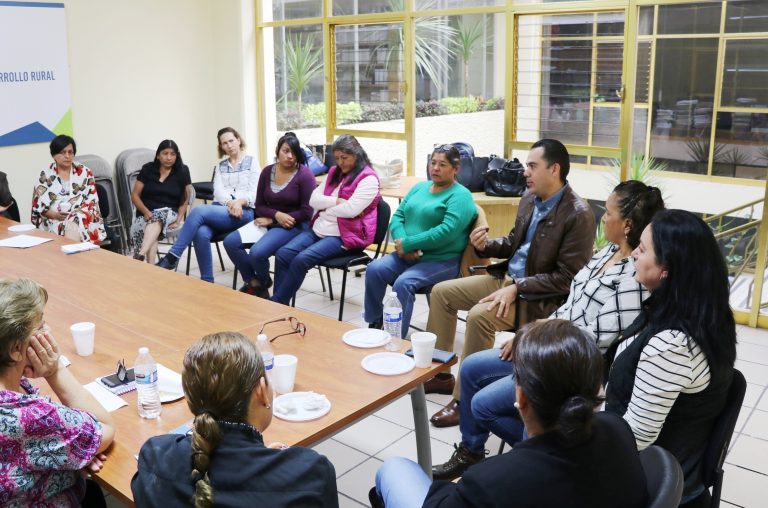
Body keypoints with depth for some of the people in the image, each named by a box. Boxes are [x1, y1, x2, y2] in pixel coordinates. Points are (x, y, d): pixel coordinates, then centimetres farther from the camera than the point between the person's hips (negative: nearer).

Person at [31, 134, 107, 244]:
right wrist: (55, 214, -12)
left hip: (83, 219, -1)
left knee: (74, 225, -35)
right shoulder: (45, 176, 10)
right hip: (54, 221, 1)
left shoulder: (85, 173, 10)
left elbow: (92, 202, 6)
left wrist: (79, 212, -13)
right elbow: (38, 206, 6)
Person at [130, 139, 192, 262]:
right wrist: (146, 212, -11)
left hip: (169, 213, -1)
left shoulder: (182, 171, 6)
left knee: (158, 217, -38)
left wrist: (178, 220, -9)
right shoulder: (147, 169, 7)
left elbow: (185, 200, 5)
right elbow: (135, 195, 7)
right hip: (146, 214, 1)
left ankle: (140, 255, -55)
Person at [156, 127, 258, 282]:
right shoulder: (220, 166, 22)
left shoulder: (251, 162, 11)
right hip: (220, 210, 4)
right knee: (201, 233, -32)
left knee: (199, 210, -31)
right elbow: (218, 191, 5)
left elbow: (255, 193, 0)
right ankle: (207, 282, -23)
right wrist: (230, 203, -17)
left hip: (243, 212, -4)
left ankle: (172, 257, -25)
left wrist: (240, 202, -20)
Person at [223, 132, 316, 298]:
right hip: (269, 221, 6)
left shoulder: (304, 174, -10)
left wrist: (272, 220, -12)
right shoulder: (267, 172, 6)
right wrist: (276, 214, -16)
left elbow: (306, 212, -14)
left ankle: (263, 282, 9)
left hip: (294, 225, -6)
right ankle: (254, 282, 6)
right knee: (230, 242, -13)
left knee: (257, 252, -27)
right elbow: (259, 206, 8)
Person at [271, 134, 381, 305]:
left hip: (343, 236, -8)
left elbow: (351, 210, -20)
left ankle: (276, 304, -13)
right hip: (318, 229, 8)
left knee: (301, 260, -26)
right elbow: (313, 199, 7)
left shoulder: (368, 179, -8)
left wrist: (326, 207, -4)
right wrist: (337, 201, -9)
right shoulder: (334, 172, 16)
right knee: (282, 254, -13)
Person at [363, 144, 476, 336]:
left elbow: (446, 231, -20)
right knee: (374, 269, -17)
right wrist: (402, 243, -12)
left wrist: (408, 244, -18)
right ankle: (374, 324, -3)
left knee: (403, 283, -29)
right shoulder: (419, 187, 16)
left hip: (442, 261, -6)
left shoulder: (460, 196, -7)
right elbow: (397, 216, 10)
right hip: (408, 255, 6)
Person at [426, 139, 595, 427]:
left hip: (539, 296, -9)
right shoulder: (529, 198, 5)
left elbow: (567, 278, -21)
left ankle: (464, 399, -15)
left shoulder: (578, 215, -20)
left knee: (480, 315, -31)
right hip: (506, 278, 9)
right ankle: (439, 372, 16)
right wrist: (486, 245, -3)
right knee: (441, 292, 5)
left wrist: (517, 288, -25)